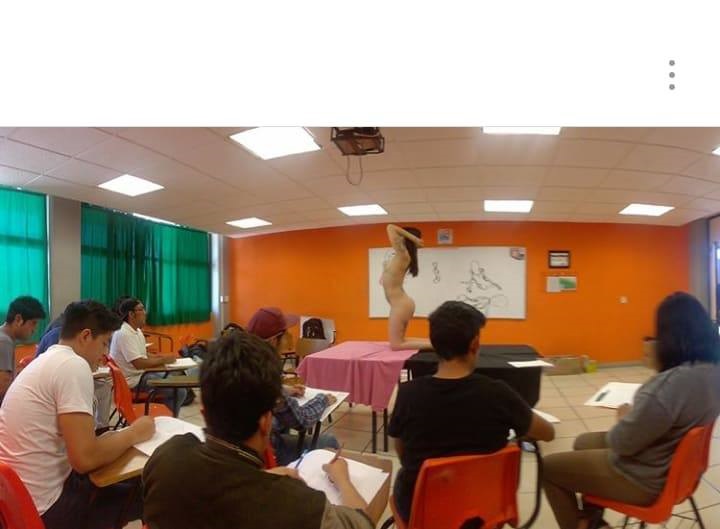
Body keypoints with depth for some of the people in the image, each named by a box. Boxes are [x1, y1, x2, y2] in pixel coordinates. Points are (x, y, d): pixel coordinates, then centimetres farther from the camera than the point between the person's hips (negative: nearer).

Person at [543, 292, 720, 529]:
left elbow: (621, 443, -25)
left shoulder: (671, 383, -37)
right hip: (675, 461, 9)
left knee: (549, 467, 7)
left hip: (644, 478, -9)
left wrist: (624, 417, -7)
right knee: (583, 442, 28)